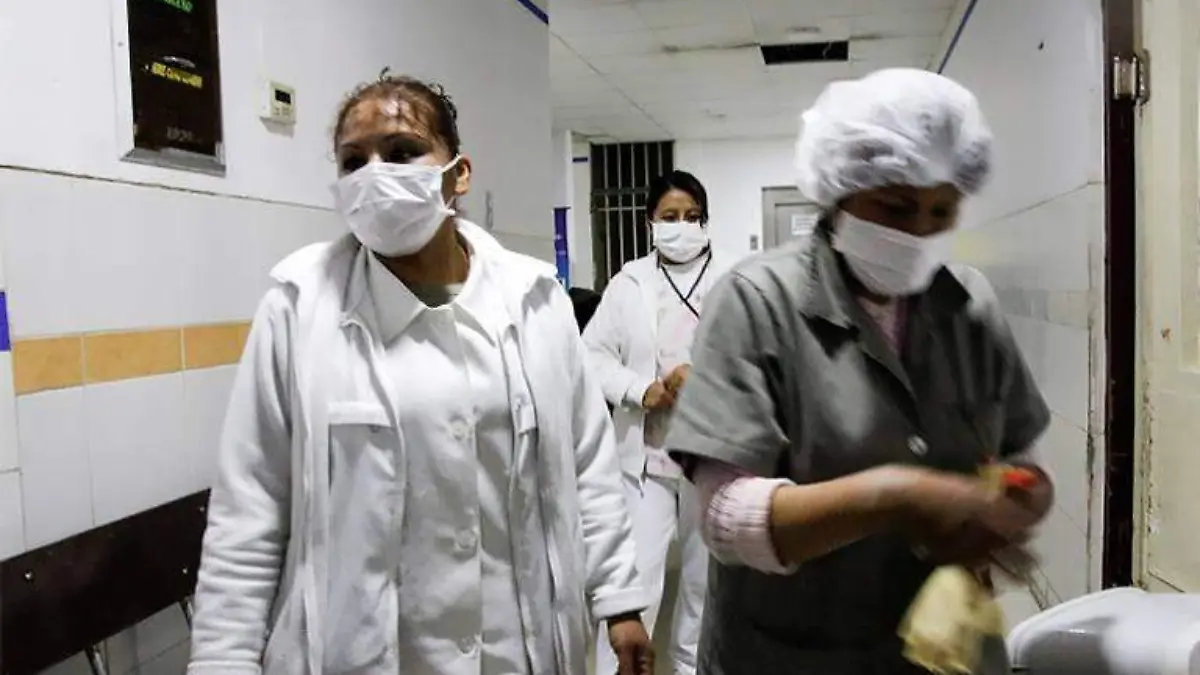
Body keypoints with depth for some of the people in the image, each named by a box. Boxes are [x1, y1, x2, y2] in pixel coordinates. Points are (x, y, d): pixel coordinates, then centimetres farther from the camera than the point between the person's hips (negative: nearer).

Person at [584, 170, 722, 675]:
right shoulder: (628, 284, 1)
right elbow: (593, 354, -2)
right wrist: (641, 389, -16)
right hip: (646, 452, -1)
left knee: (706, 573, 19)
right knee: (635, 577, -5)